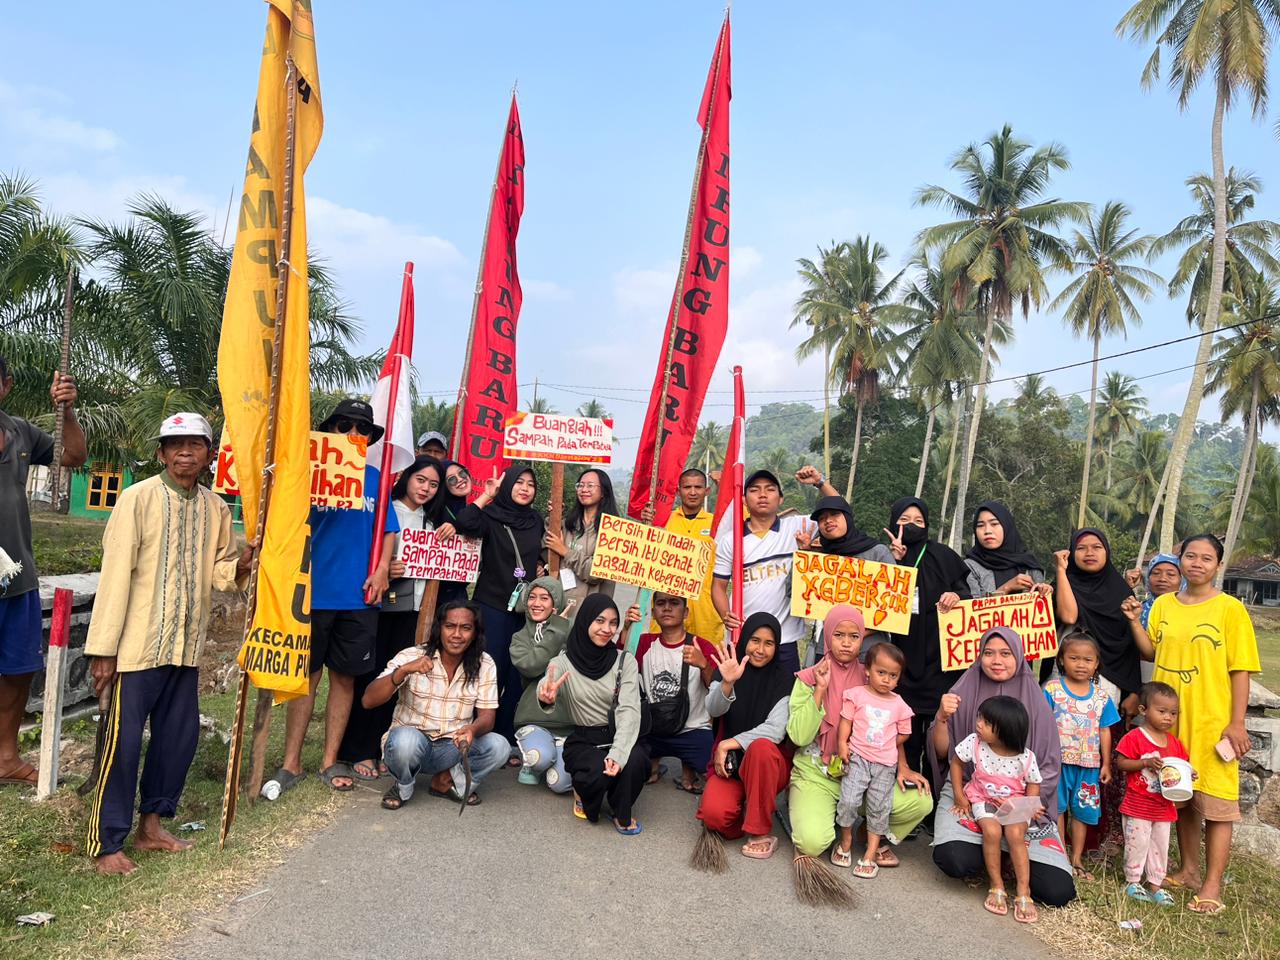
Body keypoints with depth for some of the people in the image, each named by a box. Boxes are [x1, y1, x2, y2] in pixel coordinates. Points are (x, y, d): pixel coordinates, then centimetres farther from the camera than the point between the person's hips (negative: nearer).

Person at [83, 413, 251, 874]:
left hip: (186, 646, 6)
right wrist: (103, 649, -14)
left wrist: (239, 565, -10)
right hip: (138, 645, -6)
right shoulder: (138, 498, -9)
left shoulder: (216, 508, 6)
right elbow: (116, 572, -12)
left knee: (180, 735, 12)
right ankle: (106, 842, 14)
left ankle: (151, 824, 29)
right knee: (123, 740, 0)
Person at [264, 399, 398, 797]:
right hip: (315, 593, -2)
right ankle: (291, 764, 17)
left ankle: (330, 761, 22)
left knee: (345, 677, 9)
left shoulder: (374, 478, 8)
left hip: (359, 597, 2)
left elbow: (387, 528, 11)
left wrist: (382, 567, -3)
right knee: (307, 676, 5)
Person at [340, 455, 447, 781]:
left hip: (411, 608, 5)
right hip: (378, 604, -5)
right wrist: (382, 570, -22)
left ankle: (382, 749, 17)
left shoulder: (432, 521, 14)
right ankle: (358, 751, 10)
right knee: (369, 674, -1)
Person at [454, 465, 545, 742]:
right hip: (492, 605, -5)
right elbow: (464, 522, -27)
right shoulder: (491, 516, -5)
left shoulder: (536, 521, 11)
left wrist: (541, 567, 10)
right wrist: (487, 496, -20)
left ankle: (506, 739, 15)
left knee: (517, 673, 5)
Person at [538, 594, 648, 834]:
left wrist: (618, 753, -28)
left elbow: (629, 711, -12)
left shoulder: (625, 661, -2)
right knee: (600, 772, -32)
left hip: (619, 737, 1)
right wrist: (547, 697, -51)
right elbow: (547, 691, -24)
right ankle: (584, 789, 7)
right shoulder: (563, 662, -4)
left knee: (635, 761, -32)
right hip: (583, 742, -1)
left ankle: (622, 814, 1)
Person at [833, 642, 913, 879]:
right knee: (848, 801, -11)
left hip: (885, 764, 2)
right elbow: (846, 720, -2)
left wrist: (885, 748, 5)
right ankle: (845, 842, 14)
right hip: (857, 758, -2)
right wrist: (842, 744, -14)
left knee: (879, 809, 3)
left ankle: (870, 856, 14)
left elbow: (904, 734, 12)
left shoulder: (899, 704, 5)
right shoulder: (857, 695, -1)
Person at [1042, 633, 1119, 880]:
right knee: (1057, 809, 5)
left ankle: (1076, 859, 24)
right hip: (1058, 761, -3)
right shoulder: (1052, 689, -7)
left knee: (1082, 811, 12)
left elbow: (1104, 731, 9)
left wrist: (1106, 764, 8)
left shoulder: (1101, 696, 4)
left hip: (1089, 764, 3)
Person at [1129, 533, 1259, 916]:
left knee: (1216, 803, 1)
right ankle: (1189, 870, 30)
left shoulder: (1230, 609, -6)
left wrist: (1237, 723, -10)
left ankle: (1212, 886, 11)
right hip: (1172, 720, 4)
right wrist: (1134, 622, -5)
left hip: (1213, 724, -4)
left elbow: (1240, 670, -7)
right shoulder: (1163, 605, 7)